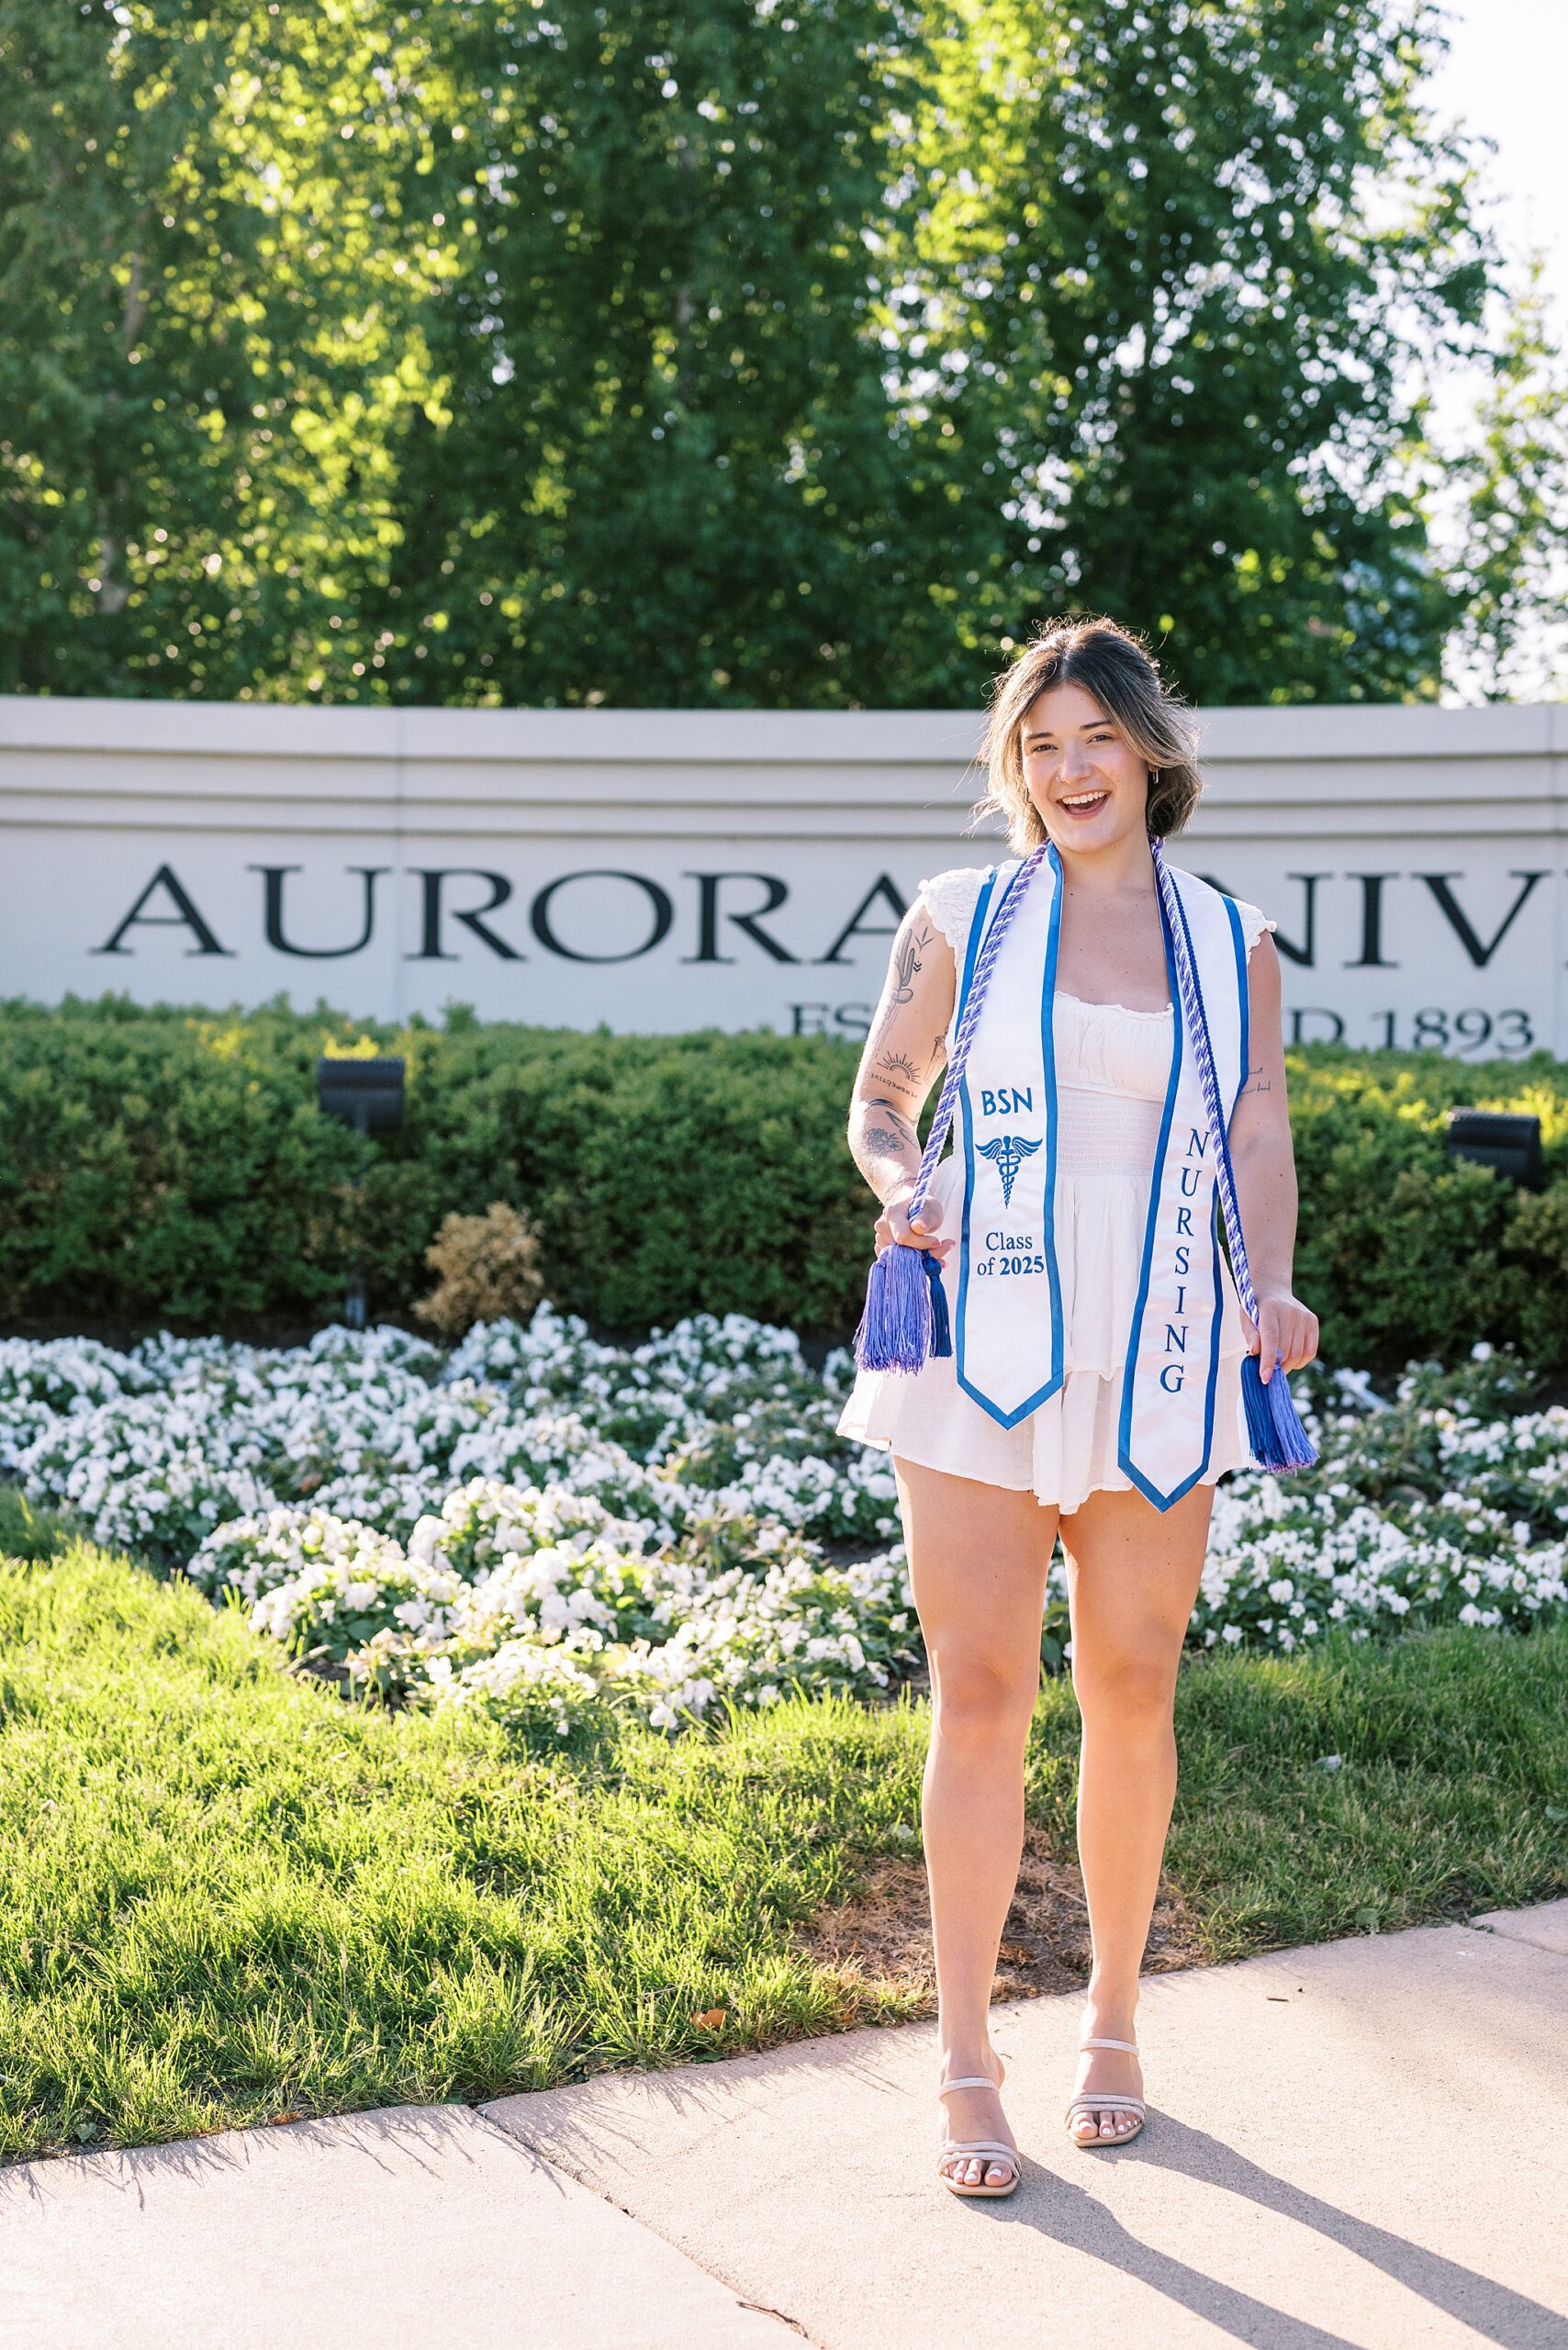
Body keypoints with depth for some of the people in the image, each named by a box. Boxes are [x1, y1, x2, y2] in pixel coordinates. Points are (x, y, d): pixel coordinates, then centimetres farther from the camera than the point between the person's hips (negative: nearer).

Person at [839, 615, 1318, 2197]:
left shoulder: (1234, 943, 10)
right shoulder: (960, 919, 6)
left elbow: (1260, 1143, 12)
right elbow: (879, 1101, 12)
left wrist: (1274, 1292, -5)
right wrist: (904, 1192, -10)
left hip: (1157, 1362, 2)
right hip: (981, 1351, -1)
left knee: (1132, 1695, 7)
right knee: (980, 1695, -2)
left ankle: (1112, 2023, 26)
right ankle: (966, 2068, 9)